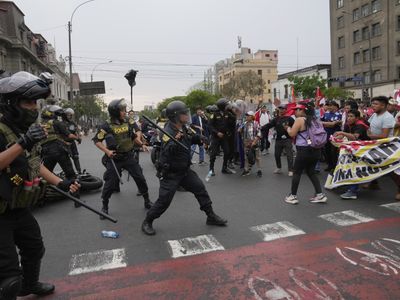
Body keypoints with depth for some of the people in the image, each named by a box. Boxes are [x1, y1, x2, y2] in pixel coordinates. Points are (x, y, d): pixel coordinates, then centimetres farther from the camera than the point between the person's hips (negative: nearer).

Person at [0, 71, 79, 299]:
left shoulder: (27, 129, 4)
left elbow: (35, 164, 14)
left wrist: (61, 183, 9)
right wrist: (22, 144, -38)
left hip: (21, 210, 9)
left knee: (35, 250, 27)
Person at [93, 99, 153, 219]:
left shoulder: (129, 122, 0)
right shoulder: (107, 126, -11)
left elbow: (137, 133, 9)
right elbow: (96, 140, -6)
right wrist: (107, 151, -17)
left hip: (128, 156, 3)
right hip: (114, 159, -3)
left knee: (140, 178, 6)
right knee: (110, 183, 1)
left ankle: (147, 201, 24)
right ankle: (104, 207, 22)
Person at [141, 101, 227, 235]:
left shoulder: (184, 128, 1)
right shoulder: (168, 132, -23)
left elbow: (192, 140, 19)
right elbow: (167, 152, -36)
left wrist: (199, 139, -3)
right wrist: (175, 140, -52)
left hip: (185, 170, 8)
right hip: (170, 174, -8)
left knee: (200, 189, 9)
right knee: (164, 201, -4)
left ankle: (211, 216, 25)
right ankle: (147, 222, 18)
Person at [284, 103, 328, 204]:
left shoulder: (300, 120, -10)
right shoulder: (314, 119, 14)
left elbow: (292, 134, -12)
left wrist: (288, 128, 7)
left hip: (304, 150, -7)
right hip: (316, 150, 8)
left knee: (297, 172, 4)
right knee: (311, 172, 17)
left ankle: (293, 196, 9)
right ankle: (320, 195, 11)